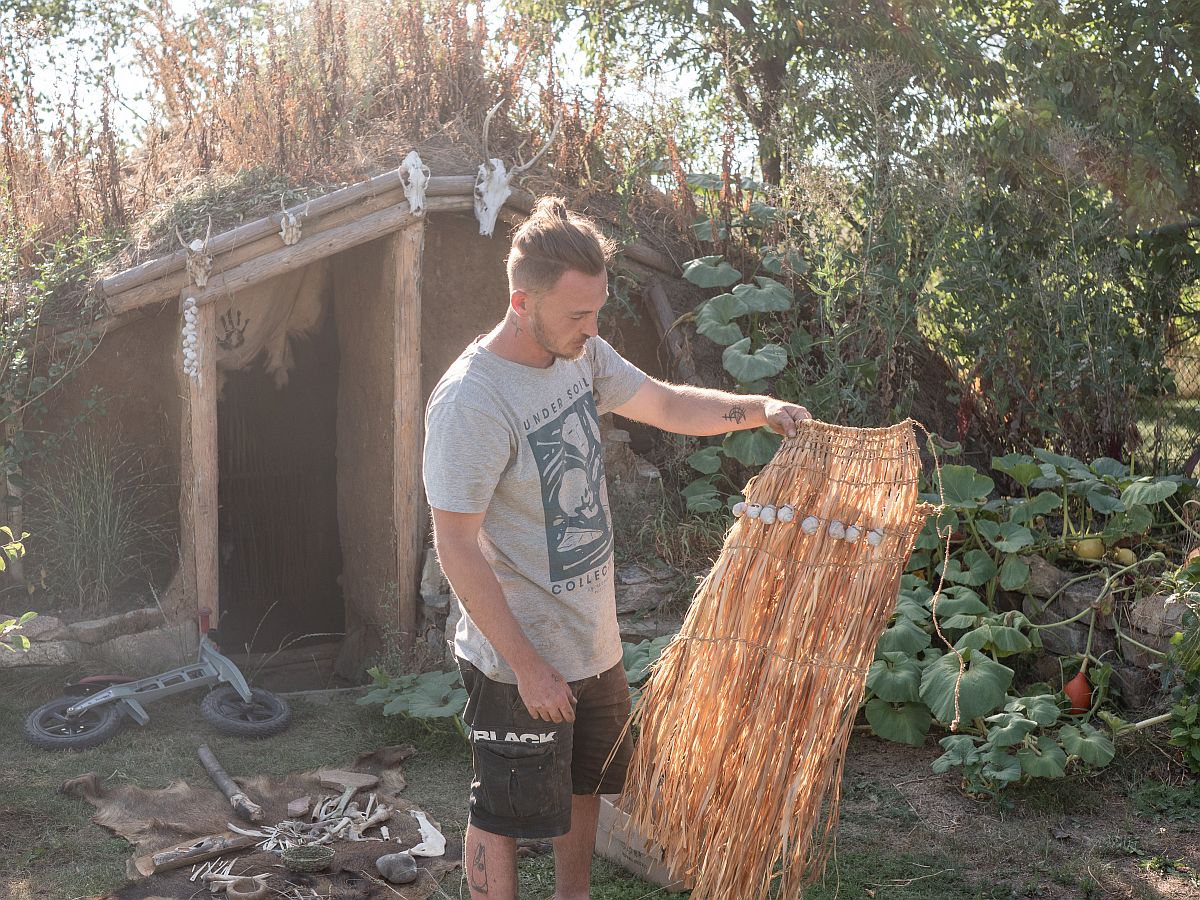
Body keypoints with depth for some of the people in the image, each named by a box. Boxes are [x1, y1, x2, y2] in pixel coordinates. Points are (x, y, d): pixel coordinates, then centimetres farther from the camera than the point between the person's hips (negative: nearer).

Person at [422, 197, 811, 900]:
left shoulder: (582, 354, -3)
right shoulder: (470, 402, -27)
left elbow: (665, 404, 13)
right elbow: (456, 548, -25)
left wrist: (757, 409, -4)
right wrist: (528, 666, -22)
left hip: (593, 642, 9)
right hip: (519, 663, -8)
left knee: (585, 786, 27)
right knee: (504, 817, 9)